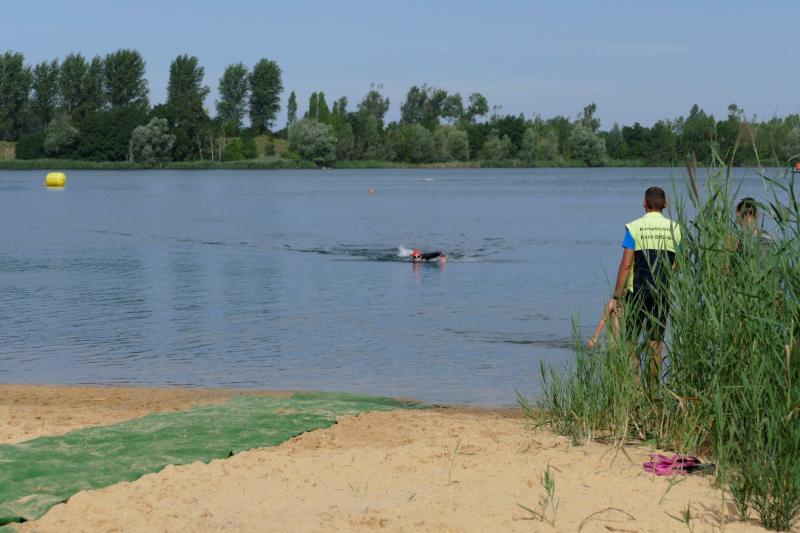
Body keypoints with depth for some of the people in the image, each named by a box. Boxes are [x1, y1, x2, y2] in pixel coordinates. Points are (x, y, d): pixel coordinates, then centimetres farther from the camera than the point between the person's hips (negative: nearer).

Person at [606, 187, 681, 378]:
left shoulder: (634, 228, -6)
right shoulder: (675, 229, 3)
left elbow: (626, 265, -9)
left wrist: (616, 297, -6)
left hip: (637, 291, -3)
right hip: (663, 293, 3)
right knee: (656, 341, 8)